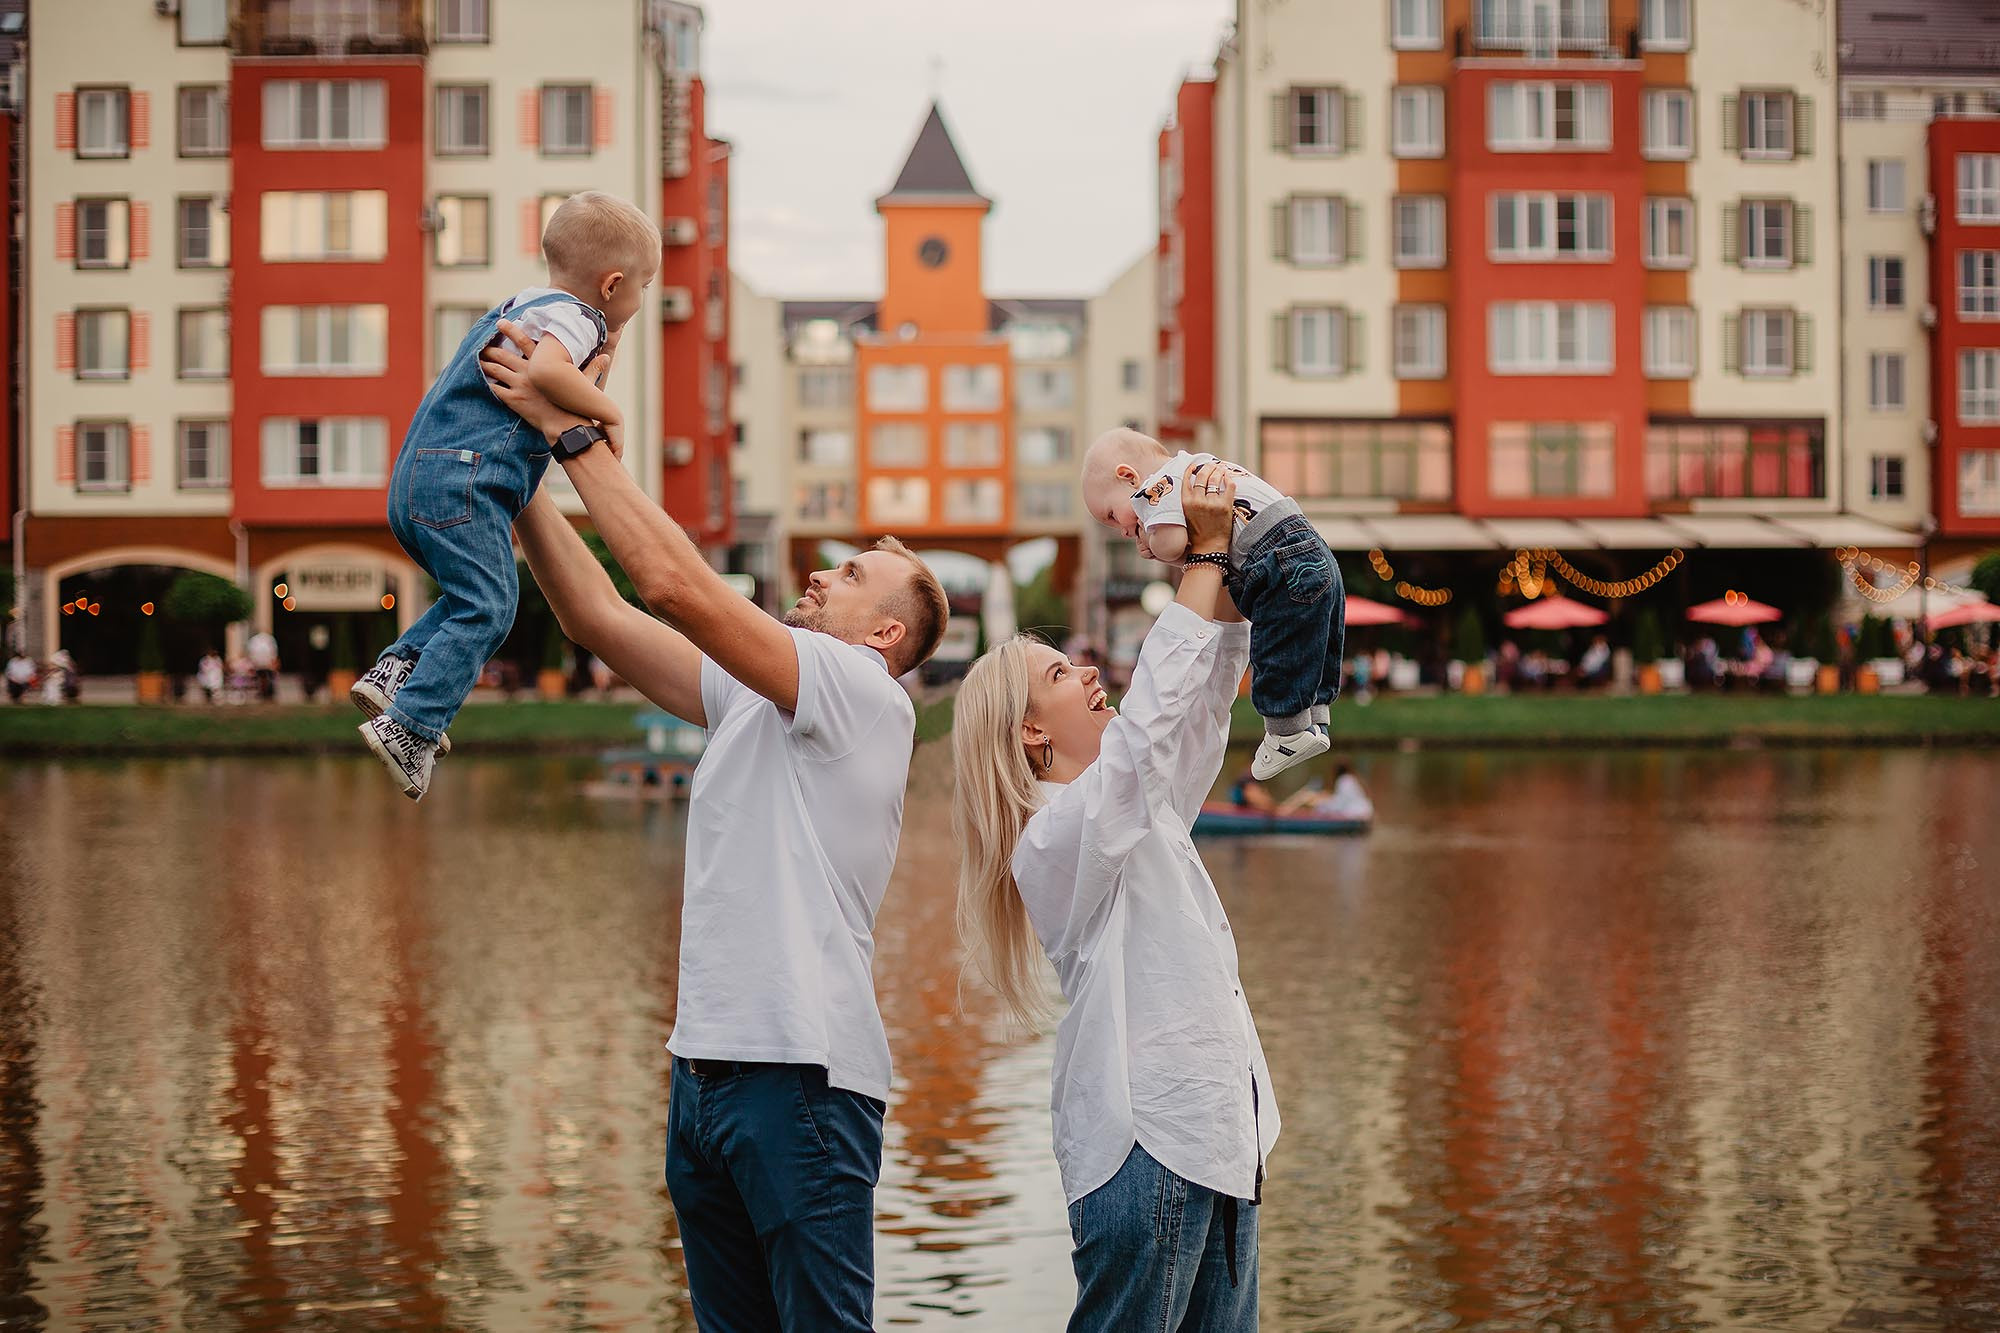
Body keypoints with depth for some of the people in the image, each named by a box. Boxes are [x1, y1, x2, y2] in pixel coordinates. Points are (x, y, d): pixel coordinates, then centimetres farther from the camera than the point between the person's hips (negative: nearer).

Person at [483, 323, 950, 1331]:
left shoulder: (869, 696, -7)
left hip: (801, 1073, -8)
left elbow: (676, 582, -15)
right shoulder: (749, 698, 19)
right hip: (704, 1065, 8)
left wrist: (572, 429, -10)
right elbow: (600, 617, 17)